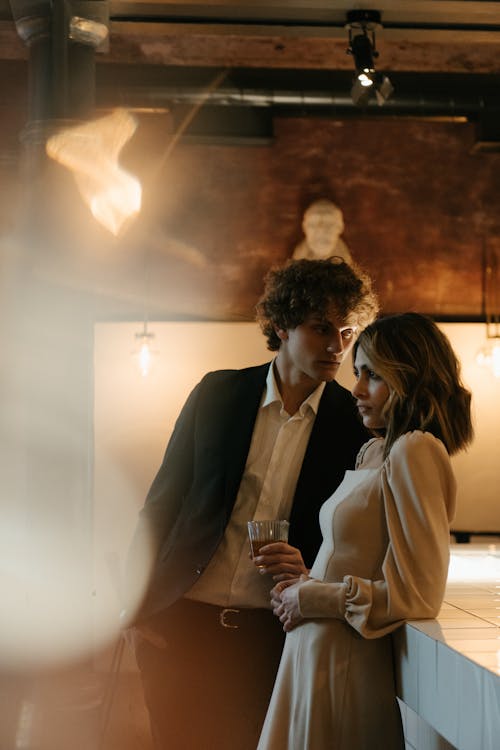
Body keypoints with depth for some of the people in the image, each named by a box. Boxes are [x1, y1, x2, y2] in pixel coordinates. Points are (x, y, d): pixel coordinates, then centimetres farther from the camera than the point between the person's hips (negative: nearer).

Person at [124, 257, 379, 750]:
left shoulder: (354, 424, -1)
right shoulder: (218, 394, 2)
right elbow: (162, 501, 6)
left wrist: (310, 575, -15)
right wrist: (137, 604, 0)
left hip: (271, 634, 0)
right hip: (183, 621, 1)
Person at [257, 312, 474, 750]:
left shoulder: (415, 450, -16)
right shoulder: (376, 451, 10)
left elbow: (417, 594, -19)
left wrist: (311, 598, -11)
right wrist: (305, 578, 4)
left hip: (349, 664, -8)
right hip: (316, 654, 8)